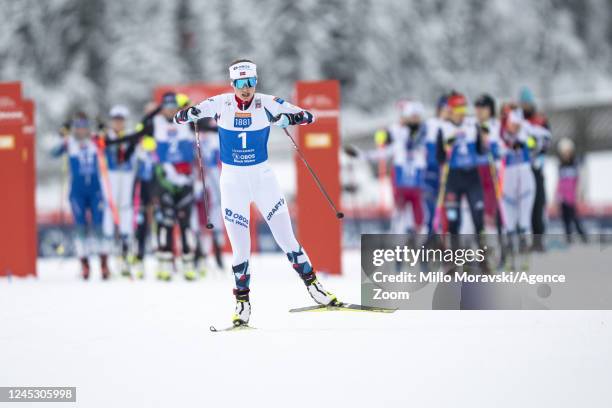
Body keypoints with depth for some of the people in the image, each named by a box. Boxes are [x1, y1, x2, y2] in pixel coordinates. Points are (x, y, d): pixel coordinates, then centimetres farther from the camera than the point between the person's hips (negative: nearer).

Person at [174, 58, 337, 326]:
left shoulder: (267, 104, -7)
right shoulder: (220, 104, -6)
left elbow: (308, 116, -7)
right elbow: (180, 117, 3)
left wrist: (285, 119, -26)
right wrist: (190, 115, -20)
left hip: (263, 178, 0)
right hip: (232, 181, 0)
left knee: (287, 239, -2)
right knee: (240, 249, -2)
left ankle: (313, 286, 10)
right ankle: (242, 302, 11)